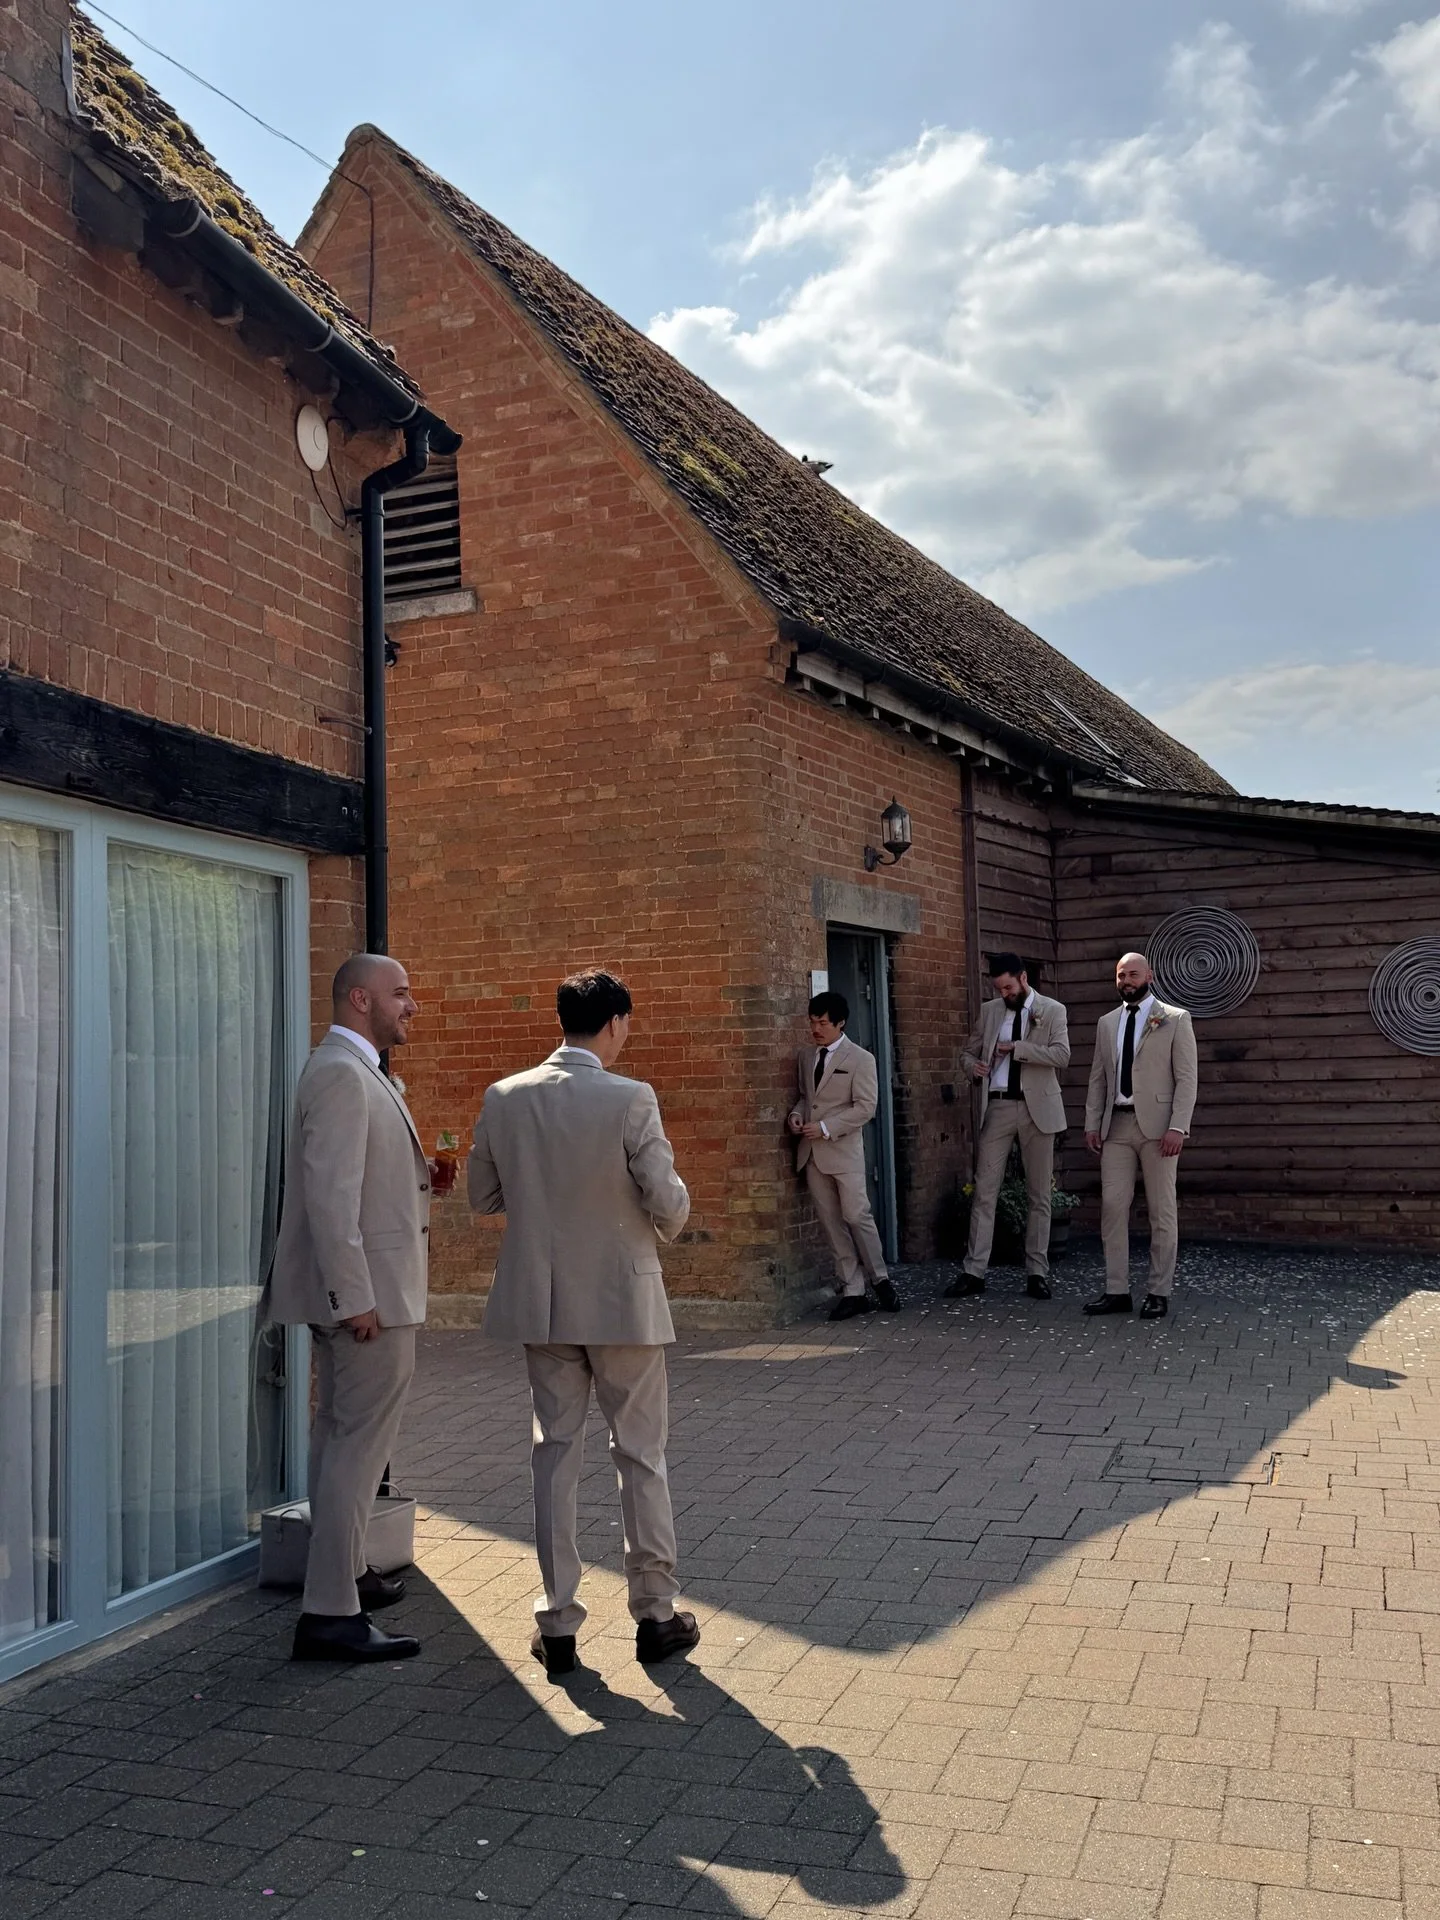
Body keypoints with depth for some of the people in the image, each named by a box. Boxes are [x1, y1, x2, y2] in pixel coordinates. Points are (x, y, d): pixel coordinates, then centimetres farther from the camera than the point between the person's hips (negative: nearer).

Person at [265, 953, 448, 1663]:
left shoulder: (355, 1072, 17)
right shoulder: (342, 1074, -16)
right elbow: (330, 1193, -24)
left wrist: (420, 1173, 7)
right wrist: (355, 1298, -25)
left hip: (357, 1290, 11)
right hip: (365, 1290, -11)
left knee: (339, 1434, 20)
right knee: (362, 1442, -7)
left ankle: (344, 1572, 34)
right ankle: (330, 1612, -3)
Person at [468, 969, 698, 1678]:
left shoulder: (503, 1098, -3)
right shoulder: (630, 1099, -15)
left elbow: (483, 1196, 6)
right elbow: (667, 1202, -15)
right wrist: (666, 1226, 7)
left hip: (540, 1301, 4)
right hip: (622, 1300, -3)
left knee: (555, 1453, 12)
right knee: (640, 1455, 11)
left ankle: (557, 1625, 17)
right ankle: (654, 1614, 20)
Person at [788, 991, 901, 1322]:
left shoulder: (860, 1059, -5)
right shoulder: (806, 1056, 12)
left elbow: (865, 1107, -10)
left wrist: (826, 1128, -17)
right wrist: (796, 1114, -1)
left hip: (843, 1149, -5)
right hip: (812, 1152, 5)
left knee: (857, 1216, -6)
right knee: (832, 1223, 5)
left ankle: (880, 1279, 15)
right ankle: (853, 1292, 10)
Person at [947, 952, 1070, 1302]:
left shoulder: (1052, 1010, 0)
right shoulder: (989, 1010, 11)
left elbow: (1061, 1055, -14)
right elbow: (968, 1050, 18)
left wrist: (1017, 1048, -17)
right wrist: (973, 1065, -5)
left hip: (1036, 1108, -2)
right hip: (996, 1107, 3)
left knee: (1039, 1195, 4)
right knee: (984, 1192, -1)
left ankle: (1037, 1272, 11)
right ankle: (974, 1272, 2)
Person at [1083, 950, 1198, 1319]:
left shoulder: (1175, 1019, 1)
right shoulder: (1107, 1023, 15)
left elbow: (1187, 1078, -5)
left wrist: (1177, 1126, -13)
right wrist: (1092, 1123, 6)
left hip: (1157, 1126, -4)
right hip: (1116, 1126, 4)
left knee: (1161, 1212, 1)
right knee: (1112, 1207, 1)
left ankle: (1159, 1293, 8)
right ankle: (1117, 1291, 7)